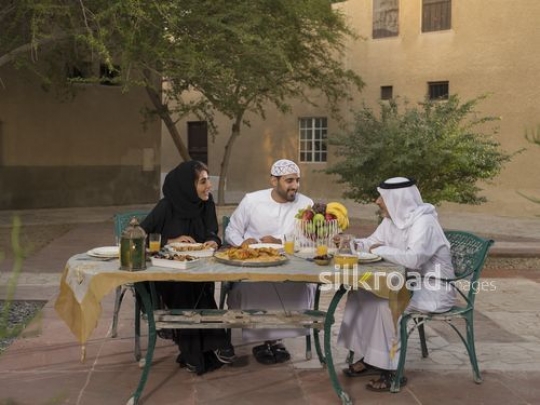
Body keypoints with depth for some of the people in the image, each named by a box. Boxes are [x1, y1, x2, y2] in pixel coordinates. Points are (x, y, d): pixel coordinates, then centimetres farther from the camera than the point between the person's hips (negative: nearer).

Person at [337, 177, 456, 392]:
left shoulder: (423, 222, -24)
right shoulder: (392, 219, 3)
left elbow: (413, 259, -38)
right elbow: (371, 243, 13)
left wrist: (381, 250, -25)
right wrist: (351, 243, -8)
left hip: (433, 290, -9)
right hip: (410, 283, 9)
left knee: (385, 302, -29)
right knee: (360, 292, -4)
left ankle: (392, 369, -16)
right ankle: (369, 358, 4)